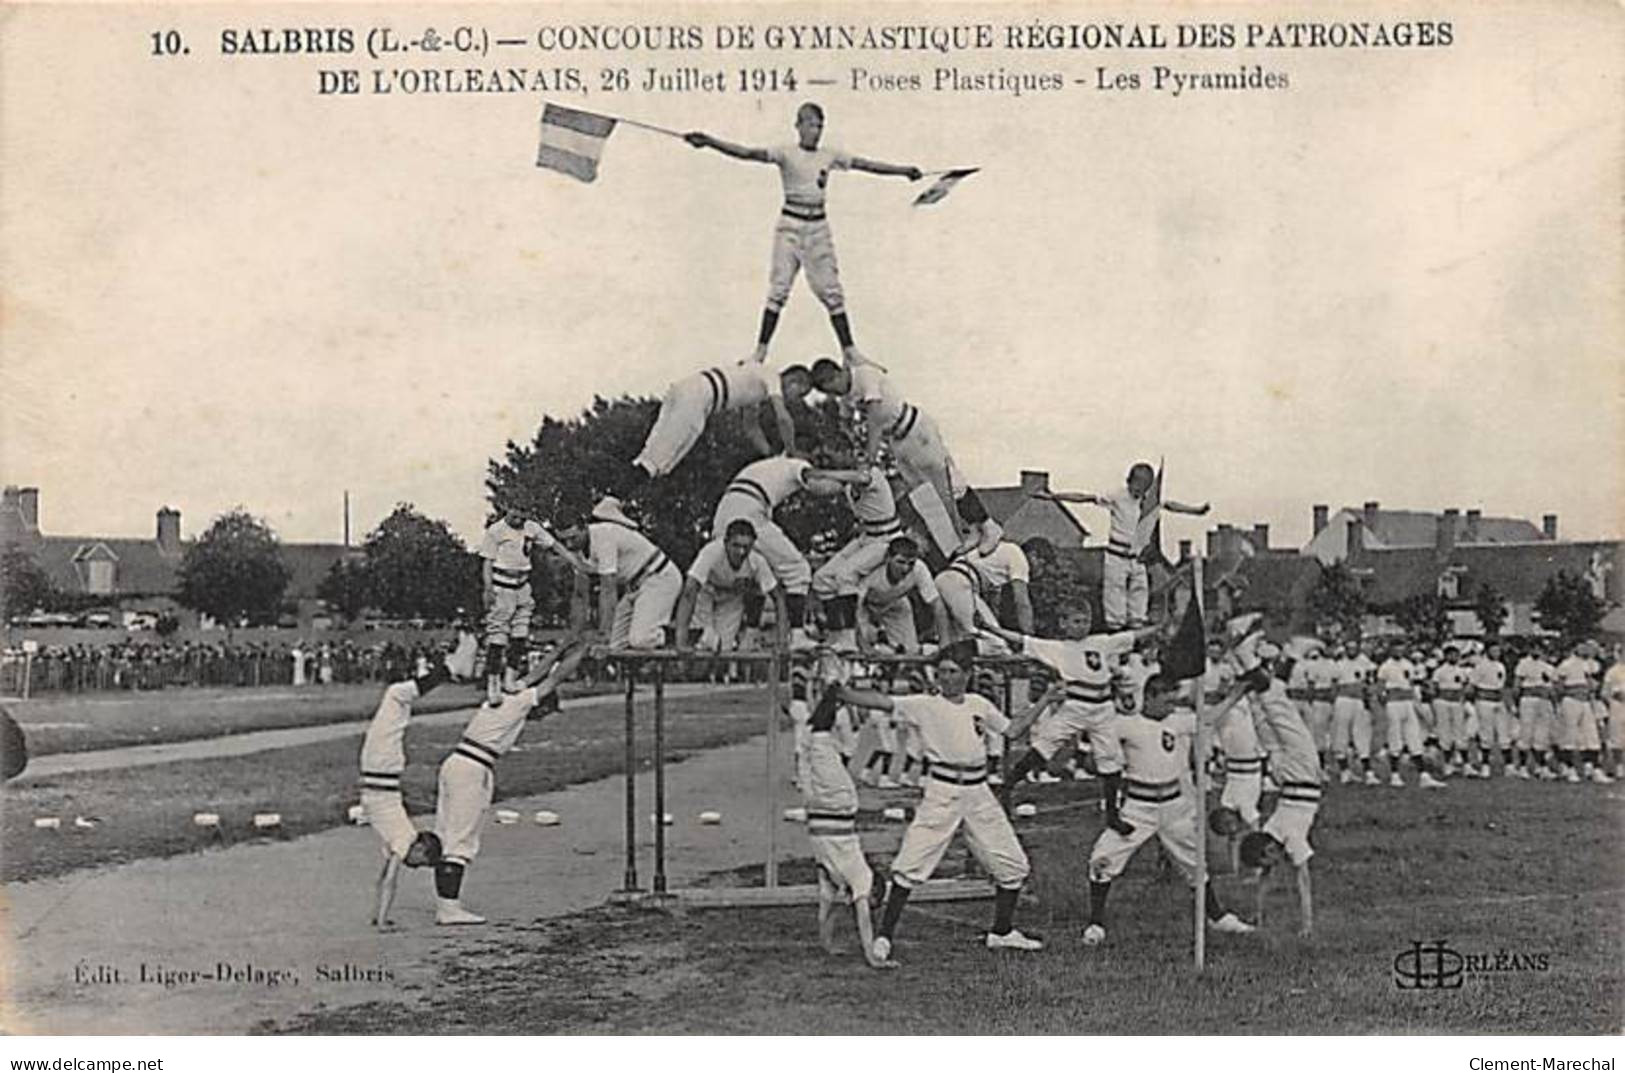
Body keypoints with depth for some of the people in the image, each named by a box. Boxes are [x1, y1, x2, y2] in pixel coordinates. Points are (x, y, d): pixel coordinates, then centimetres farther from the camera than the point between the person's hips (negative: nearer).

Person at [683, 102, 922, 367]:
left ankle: (849, 350, 10)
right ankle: (760, 350, 3)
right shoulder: (786, 153, -5)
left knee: (831, 290, 5)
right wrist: (710, 142, -29)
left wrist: (902, 170, 11)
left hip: (818, 227, 3)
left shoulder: (830, 155, 7)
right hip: (790, 225, -3)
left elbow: (866, 164, 11)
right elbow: (749, 154, -17)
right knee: (779, 289, -3)